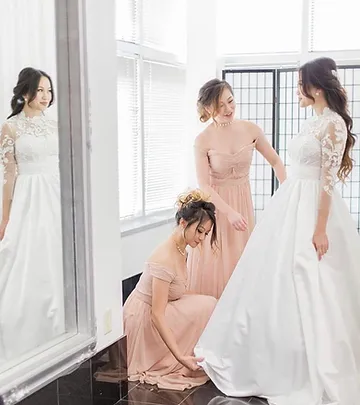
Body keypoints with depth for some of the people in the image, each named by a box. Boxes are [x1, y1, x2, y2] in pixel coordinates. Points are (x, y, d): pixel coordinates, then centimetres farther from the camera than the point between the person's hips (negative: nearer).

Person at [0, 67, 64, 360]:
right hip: (28, 202, -4)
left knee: (57, 267, 7)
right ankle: (27, 342, 11)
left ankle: (56, 336, 19)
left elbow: (66, 166, 12)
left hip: (57, 200, 4)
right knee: (29, 270, -1)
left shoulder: (55, 126, 10)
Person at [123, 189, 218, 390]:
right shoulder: (166, 259, -27)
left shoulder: (180, 250, 2)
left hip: (148, 315, 9)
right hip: (143, 320, -9)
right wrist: (180, 356, -33)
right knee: (207, 307, -15)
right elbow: (157, 315, -29)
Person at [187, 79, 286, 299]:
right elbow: (204, 186, -15)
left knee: (240, 262, 10)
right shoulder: (203, 140, -15)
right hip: (214, 204, -3)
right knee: (213, 264, 2)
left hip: (243, 202, 3)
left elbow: (275, 161, 4)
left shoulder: (250, 130, -7)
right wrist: (229, 212, -25)